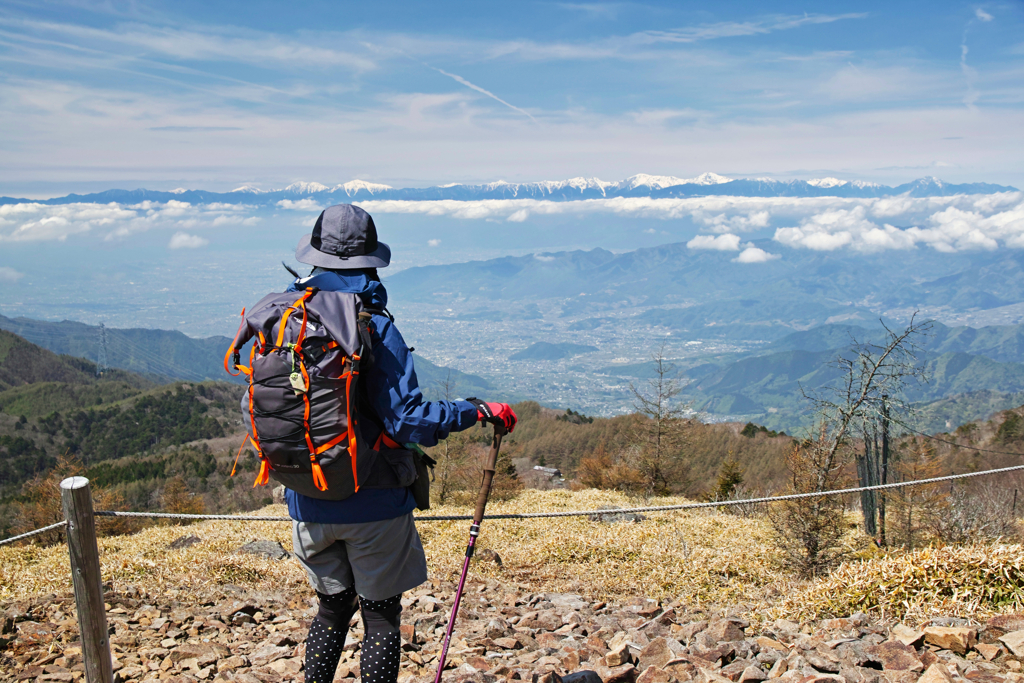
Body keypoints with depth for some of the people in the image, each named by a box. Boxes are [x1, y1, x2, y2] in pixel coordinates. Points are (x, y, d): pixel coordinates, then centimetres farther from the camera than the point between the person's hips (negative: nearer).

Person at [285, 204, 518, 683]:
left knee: (333, 608, 22)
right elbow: (407, 418, -22)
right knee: (381, 617, 10)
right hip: (372, 502, -5)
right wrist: (480, 411, -12)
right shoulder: (374, 327, -16)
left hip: (308, 502, 5)